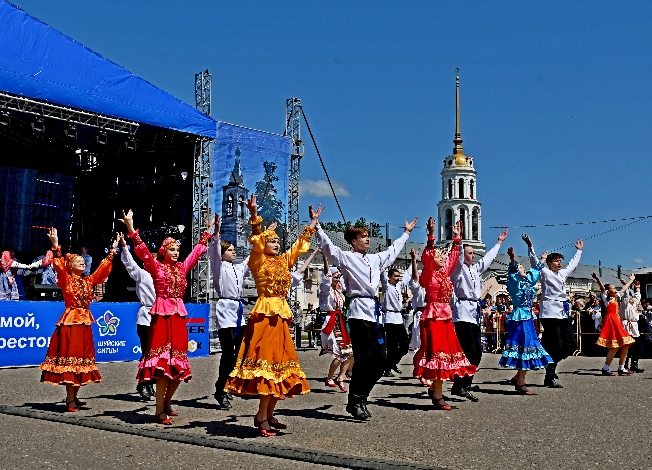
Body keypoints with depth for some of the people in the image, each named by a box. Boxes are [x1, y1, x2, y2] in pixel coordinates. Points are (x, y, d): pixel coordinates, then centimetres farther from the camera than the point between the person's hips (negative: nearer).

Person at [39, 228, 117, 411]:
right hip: (70, 321, -6)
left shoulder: (89, 280, 13)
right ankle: (70, 399, -3)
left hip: (85, 322, 6)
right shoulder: (66, 279, -2)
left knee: (82, 359, 9)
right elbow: (58, 265, -17)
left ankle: (74, 396, 19)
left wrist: (113, 251, 14)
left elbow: (103, 268, 16)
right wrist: (55, 245, -26)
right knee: (70, 357, -7)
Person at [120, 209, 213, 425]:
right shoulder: (156, 266, 1)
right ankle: (160, 410, -2)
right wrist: (131, 229, -22)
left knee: (179, 366, 8)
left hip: (179, 316, 6)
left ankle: (166, 404, 23)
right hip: (162, 316, -6)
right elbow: (143, 251, -13)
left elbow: (197, 251, 26)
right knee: (162, 364, -8)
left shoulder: (182, 267, 15)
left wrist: (208, 232, 32)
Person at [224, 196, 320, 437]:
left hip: (281, 315, 8)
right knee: (267, 361, -13)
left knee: (280, 363, 6)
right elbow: (255, 242, -18)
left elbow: (300, 244, 26)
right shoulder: (258, 261, -2)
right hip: (264, 314, -7)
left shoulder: (284, 261, 16)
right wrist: (254, 216, -31)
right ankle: (262, 416, -9)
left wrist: (312, 223, 28)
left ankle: (268, 414, 13)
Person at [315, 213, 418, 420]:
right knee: (363, 359, -8)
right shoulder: (346, 257, 1)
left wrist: (406, 232, 47)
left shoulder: (375, 259, 22)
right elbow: (328, 247, -12)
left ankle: (361, 397, 18)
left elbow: (392, 251, 38)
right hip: (359, 311, -7)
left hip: (375, 312, 8)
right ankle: (355, 403, 4)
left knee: (381, 359, 6)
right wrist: (317, 227, -24)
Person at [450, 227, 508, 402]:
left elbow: (488, 258, 33)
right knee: (468, 351, -15)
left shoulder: (475, 269, 22)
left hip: (475, 312, 9)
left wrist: (499, 242, 40)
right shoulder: (458, 269, 0)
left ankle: (465, 385, 9)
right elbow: (458, 256, -19)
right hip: (463, 311, -9)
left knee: (477, 352, 4)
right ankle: (459, 386, -11)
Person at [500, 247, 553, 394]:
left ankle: (517, 378, 19)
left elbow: (534, 272, 35)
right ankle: (520, 383, -5)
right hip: (520, 319, -9)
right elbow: (513, 273, -27)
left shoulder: (527, 282, 16)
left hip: (528, 319, 9)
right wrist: (512, 260, -45)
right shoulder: (514, 283, -6)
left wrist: (542, 261, 48)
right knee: (524, 347, -10)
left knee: (529, 347, 8)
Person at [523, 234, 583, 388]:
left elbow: (573, 264, 39)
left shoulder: (563, 273, 23)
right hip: (550, 313, -8)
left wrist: (579, 250, 48)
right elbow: (535, 262, -10)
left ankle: (551, 365, 21)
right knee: (555, 346, -10)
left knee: (571, 343, 2)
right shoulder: (545, 273, 2)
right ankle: (550, 378, -1)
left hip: (563, 313, 8)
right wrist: (530, 246, -22)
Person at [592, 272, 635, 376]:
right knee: (615, 347, -15)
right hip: (610, 321, -9)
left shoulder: (616, 297, 20)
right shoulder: (606, 297, -1)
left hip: (617, 322, 9)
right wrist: (597, 279, -37)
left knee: (625, 345, 5)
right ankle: (605, 368, -8)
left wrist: (631, 280, 44)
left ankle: (621, 368, 12)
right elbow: (602, 288, -19)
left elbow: (624, 289, 33)